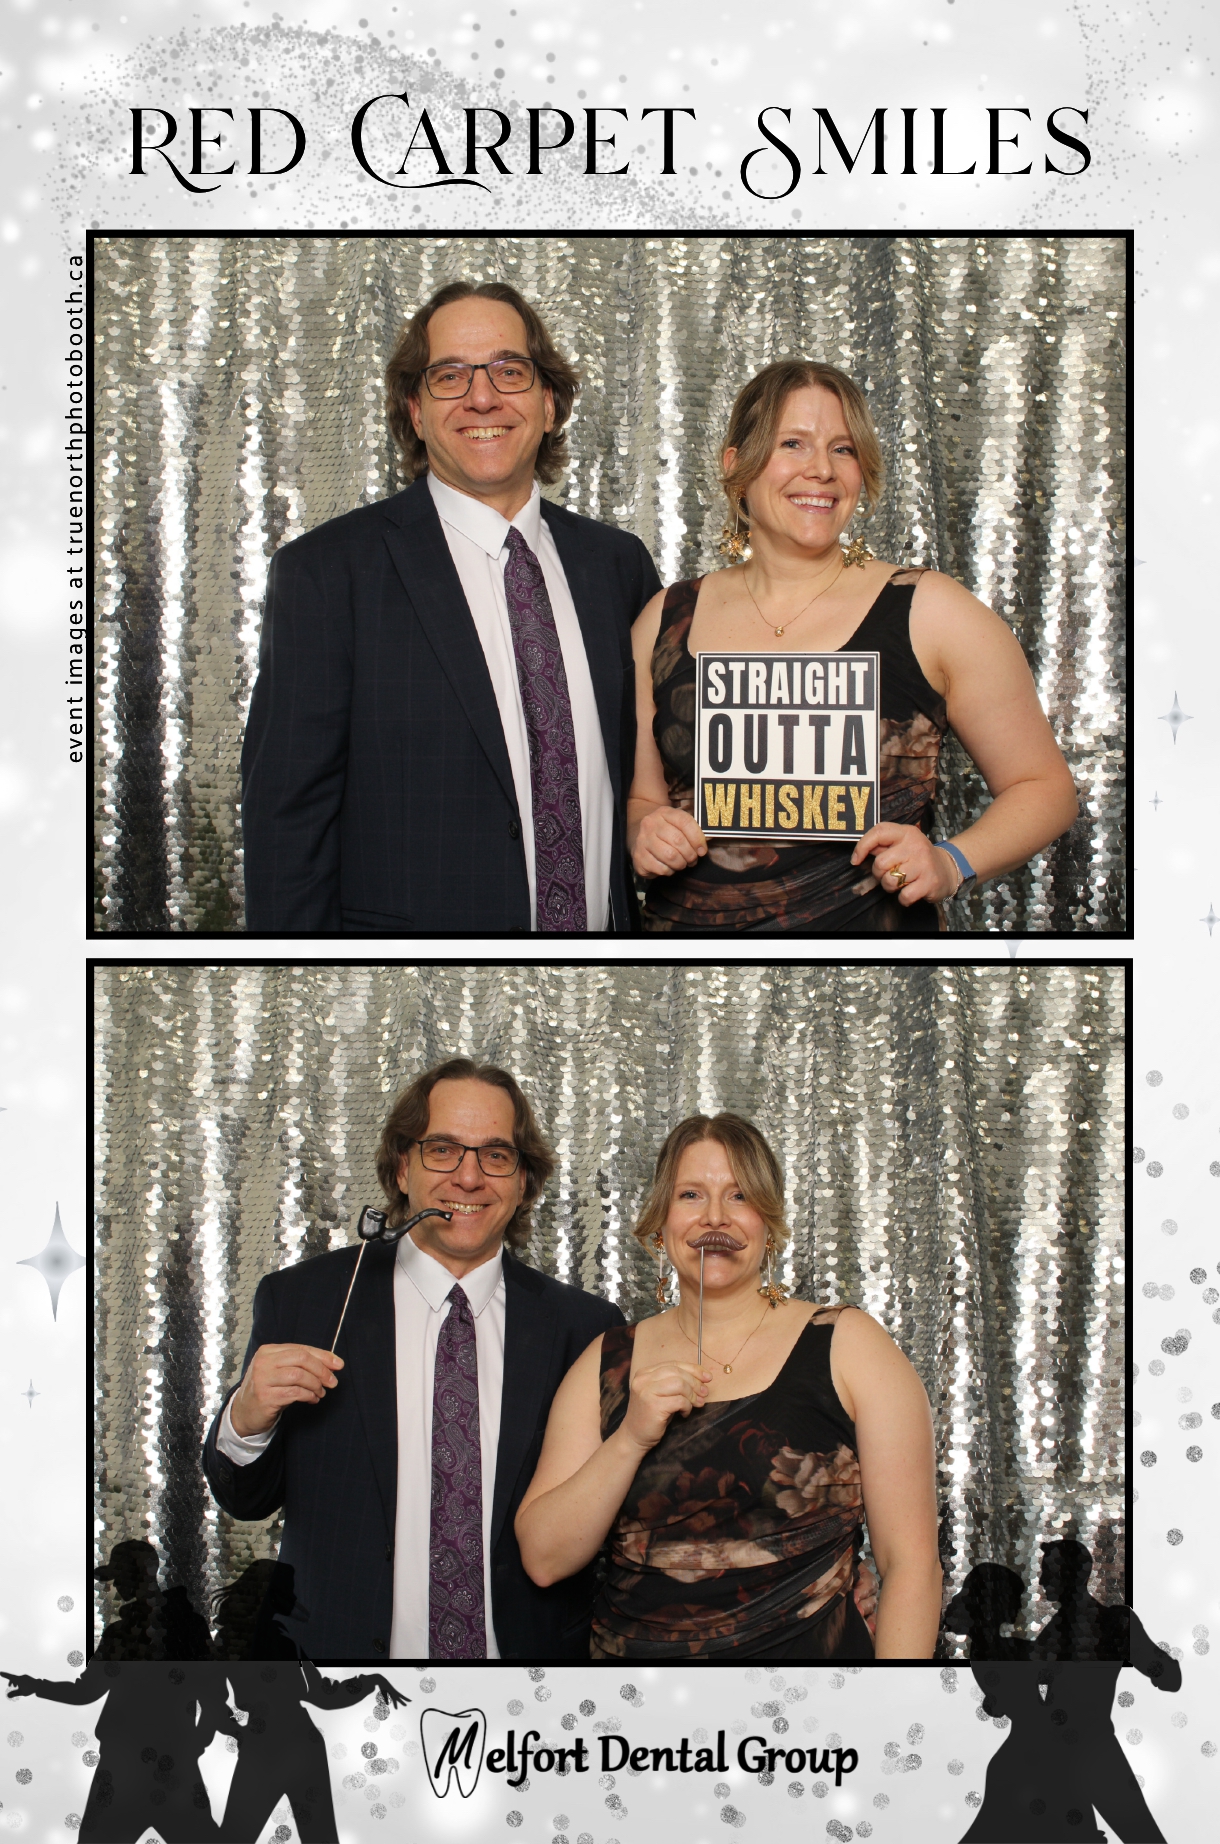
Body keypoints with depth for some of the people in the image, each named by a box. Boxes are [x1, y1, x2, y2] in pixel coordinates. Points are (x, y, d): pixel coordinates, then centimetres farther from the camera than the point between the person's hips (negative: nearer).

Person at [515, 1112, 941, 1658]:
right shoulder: (608, 1362, 1)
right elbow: (543, 1559, -4)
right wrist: (630, 1440, -17)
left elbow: (910, 1562, -9)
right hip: (626, 1653, 2)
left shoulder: (848, 1344, -6)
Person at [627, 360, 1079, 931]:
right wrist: (644, 834, -9)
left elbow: (1044, 787, 1)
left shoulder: (930, 611, -4)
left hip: (869, 927, -2)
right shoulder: (667, 620, 3)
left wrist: (950, 863, -15)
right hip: (686, 926, 2)